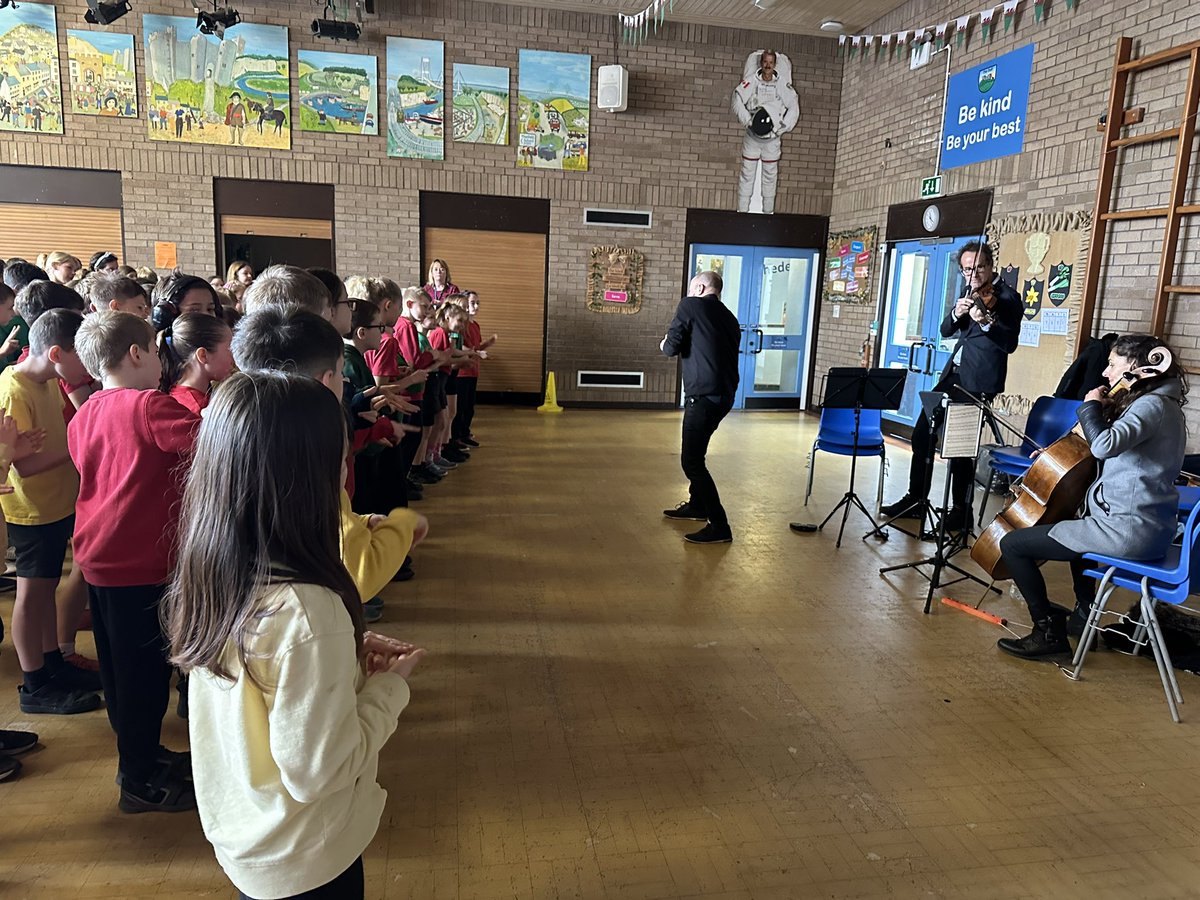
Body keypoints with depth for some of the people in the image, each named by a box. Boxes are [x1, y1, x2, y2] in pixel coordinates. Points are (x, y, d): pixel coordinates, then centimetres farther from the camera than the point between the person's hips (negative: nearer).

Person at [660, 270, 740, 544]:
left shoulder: (691, 306, -3)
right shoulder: (729, 318, 17)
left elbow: (672, 348, -8)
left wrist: (665, 344, 15)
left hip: (703, 396, -9)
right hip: (724, 395, 9)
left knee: (692, 461, -5)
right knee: (694, 453, 25)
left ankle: (719, 527, -5)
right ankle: (697, 505, 41)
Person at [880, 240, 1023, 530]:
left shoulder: (1007, 297, -8)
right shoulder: (969, 293, 15)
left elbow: (1010, 343, -17)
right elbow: (945, 331, 11)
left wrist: (986, 322, -33)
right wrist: (956, 314, -9)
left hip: (977, 383, -8)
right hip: (953, 375, 8)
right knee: (922, 433, 9)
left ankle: (961, 510, 9)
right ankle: (915, 499, 21)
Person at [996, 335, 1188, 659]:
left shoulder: (1152, 405, -16)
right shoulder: (1161, 404, 16)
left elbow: (1104, 445, -34)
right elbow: (1104, 449, 24)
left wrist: (1091, 406, -16)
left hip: (1127, 530, -11)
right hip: (1148, 526, 11)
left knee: (1012, 543, -9)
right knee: (1076, 519, 42)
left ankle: (1048, 631, -2)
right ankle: (1084, 614, 45)